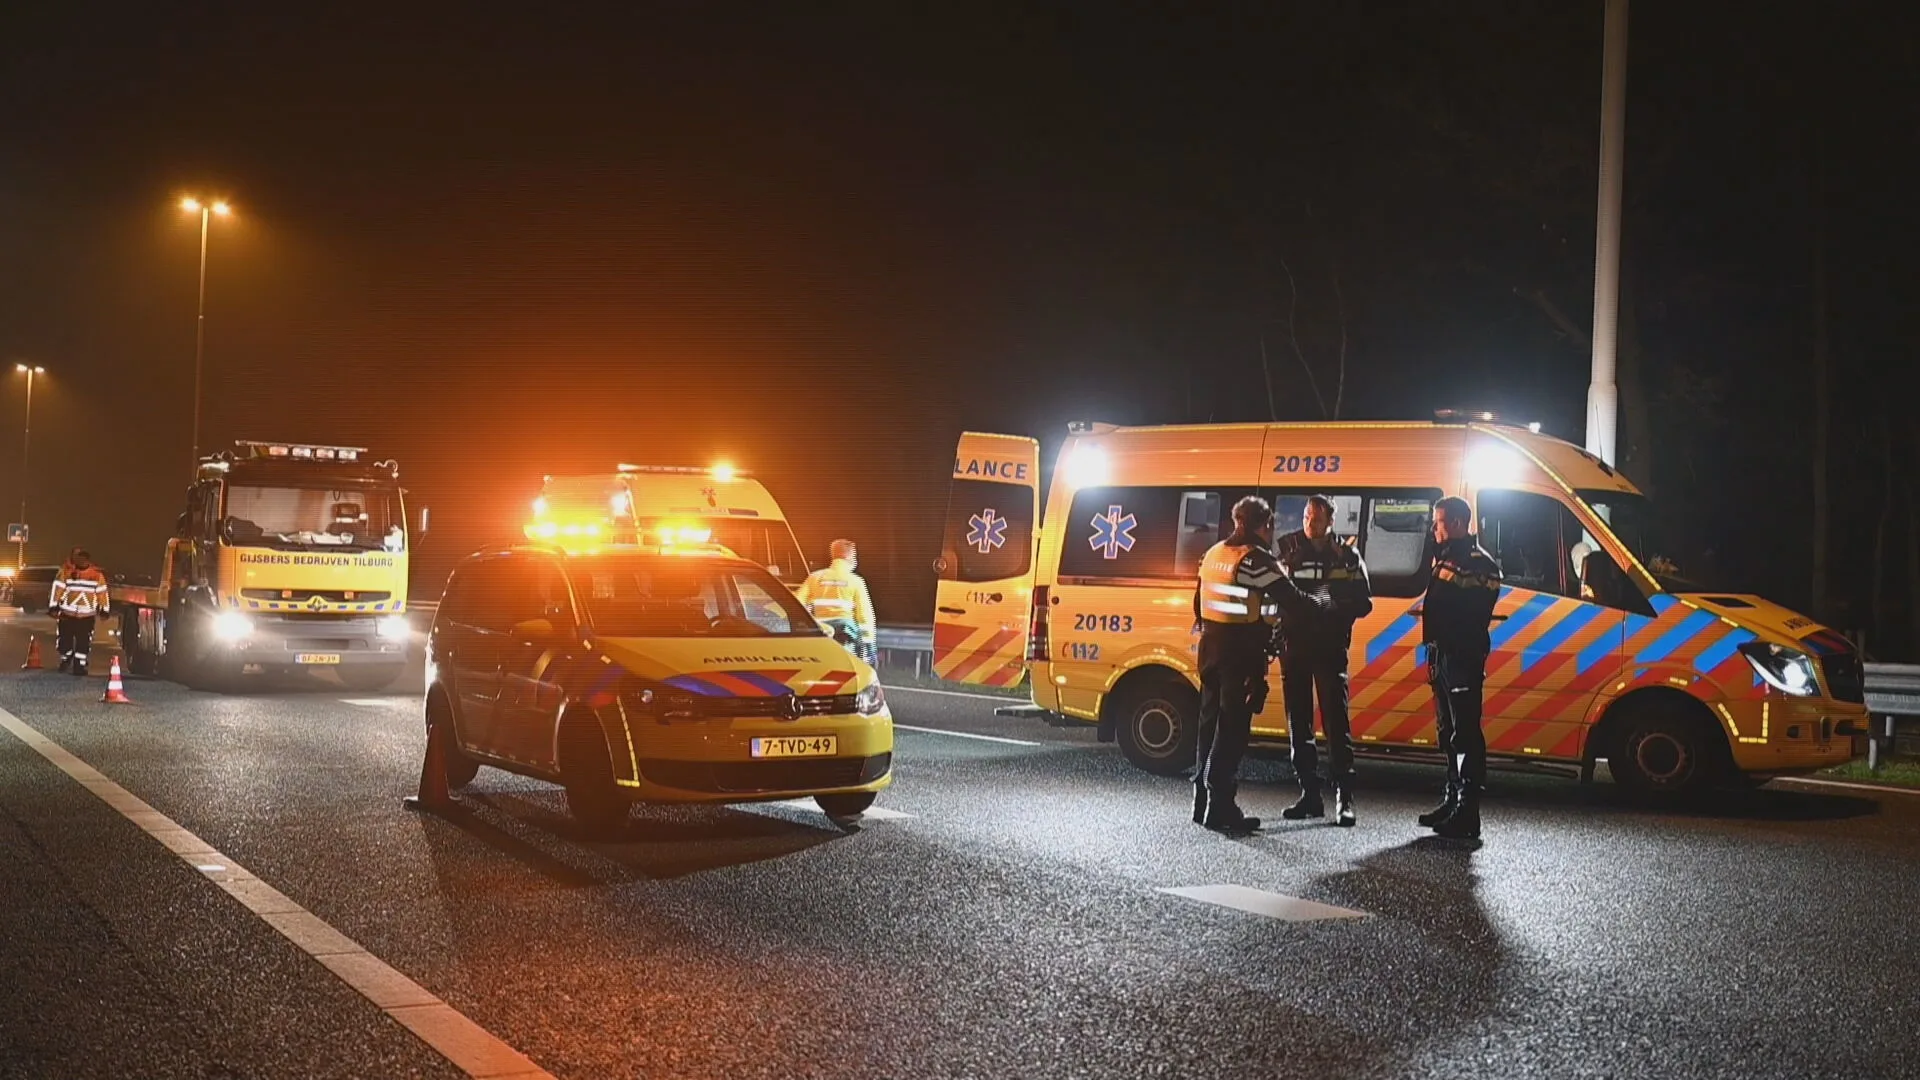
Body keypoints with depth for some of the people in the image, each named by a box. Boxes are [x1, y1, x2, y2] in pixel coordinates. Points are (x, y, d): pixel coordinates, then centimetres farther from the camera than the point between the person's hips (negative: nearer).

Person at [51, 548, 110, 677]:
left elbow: (102, 592, 6)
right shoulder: (65, 571, -4)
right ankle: (65, 661, 32)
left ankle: (79, 666, 6)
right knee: (65, 639, 7)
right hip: (67, 614, 0)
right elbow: (57, 588, -3)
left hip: (87, 616, 0)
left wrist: (103, 610, 7)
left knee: (83, 642, -3)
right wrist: (54, 607, -6)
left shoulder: (97, 574, 0)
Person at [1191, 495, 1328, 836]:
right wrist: (1322, 601, 2)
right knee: (1233, 727, -5)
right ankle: (1220, 808, -6)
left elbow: (1200, 603, 19)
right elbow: (1291, 601, -15)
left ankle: (1203, 802, 19)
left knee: (1211, 721, 13)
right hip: (1242, 652, -8)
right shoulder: (1257, 560, -13)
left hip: (1212, 647, 8)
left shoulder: (1214, 553, 12)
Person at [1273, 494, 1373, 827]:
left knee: (1336, 722, -6)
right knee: (1298, 722, 7)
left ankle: (1344, 798, -4)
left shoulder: (1347, 555, 2)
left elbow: (1363, 604, 2)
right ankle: (1309, 794, 16)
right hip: (1293, 646, 3)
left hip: (1330, 648, -3)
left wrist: (1335, 605, -17)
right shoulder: (1285, 548, 5)